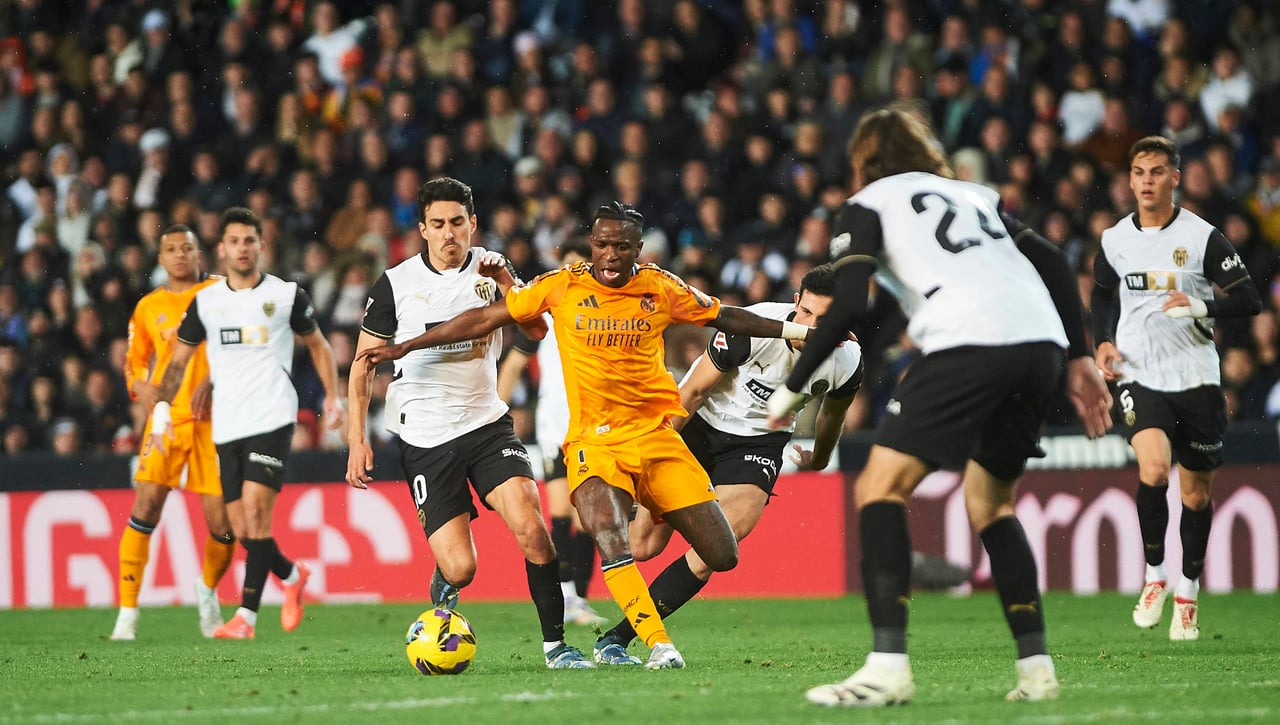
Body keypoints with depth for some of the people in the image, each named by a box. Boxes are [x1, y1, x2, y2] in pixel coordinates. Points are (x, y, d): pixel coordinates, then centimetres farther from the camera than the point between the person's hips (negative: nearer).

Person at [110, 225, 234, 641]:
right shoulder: (148, 308, 12)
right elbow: (134, 360, 23)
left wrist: (211, 383, -16)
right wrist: (140, 385, 1)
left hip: (213, 418, -1)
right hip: (167, 416, 1)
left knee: (221, 523, -2)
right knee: (146, 504, -16)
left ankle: (208, 589, 31)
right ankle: (127, 613, -12)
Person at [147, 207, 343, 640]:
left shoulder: (287, 295, 4)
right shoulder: (205, 302, 10)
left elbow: (317, 344, 17)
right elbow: (178, 360, 14)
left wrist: (333, 396, 10)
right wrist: (162, 408, 2)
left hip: (272, 420, -4)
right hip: (226, 426, 4)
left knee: (255, 510, -19)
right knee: (242, 530, 2)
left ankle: (246, 615, -18)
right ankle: (292, 575, 30)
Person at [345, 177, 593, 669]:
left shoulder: (489, 268, 4)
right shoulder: (396, 284, -3)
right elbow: (363, 363, 4)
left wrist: (505, 283, -23)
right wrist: (357, 438, -3)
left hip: (486, 425, 2)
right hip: (425, 439, -2)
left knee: (530, 527, -21)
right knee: (460, 568, -9)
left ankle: (556, 644, -10)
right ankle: (443, 591, 29)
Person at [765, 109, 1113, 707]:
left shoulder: (868, 203, 15)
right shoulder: (973, 194, 33)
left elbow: (848, 307, 1)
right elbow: (1053, 263, 23)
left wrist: (791, 389, 8)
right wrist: (1080, 358, 21)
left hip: (968, 342, -6)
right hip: (1042, 341, 6)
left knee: (879, 490, -1)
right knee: (989, 502, 23)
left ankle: (888, 665, -14)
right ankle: (1035, 667, 13)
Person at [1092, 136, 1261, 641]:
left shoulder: (1202, 237, -6)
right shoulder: (1114, 240, 4)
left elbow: (1249, 300, -7)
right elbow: (1102, 294, 23)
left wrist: (1200, 306, -23)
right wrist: (1103, 342, 6)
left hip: (1196, 378, -1)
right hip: (1139, 377, 1)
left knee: (1196, 493, 7)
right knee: (1153, 470, -23)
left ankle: (1187, 595, 25)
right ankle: (1154, 576, -3)